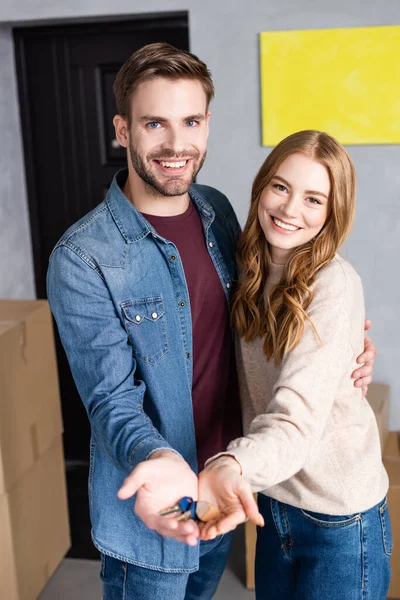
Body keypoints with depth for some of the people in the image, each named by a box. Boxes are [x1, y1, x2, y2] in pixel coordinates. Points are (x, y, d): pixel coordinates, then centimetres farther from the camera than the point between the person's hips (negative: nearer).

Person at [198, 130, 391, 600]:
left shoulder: (333, 284, -21)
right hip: (272, 499, 6)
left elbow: (298, 414, -32)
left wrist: (235, 465, -50)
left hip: (339, 519, -6)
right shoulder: (254, 272, 0)